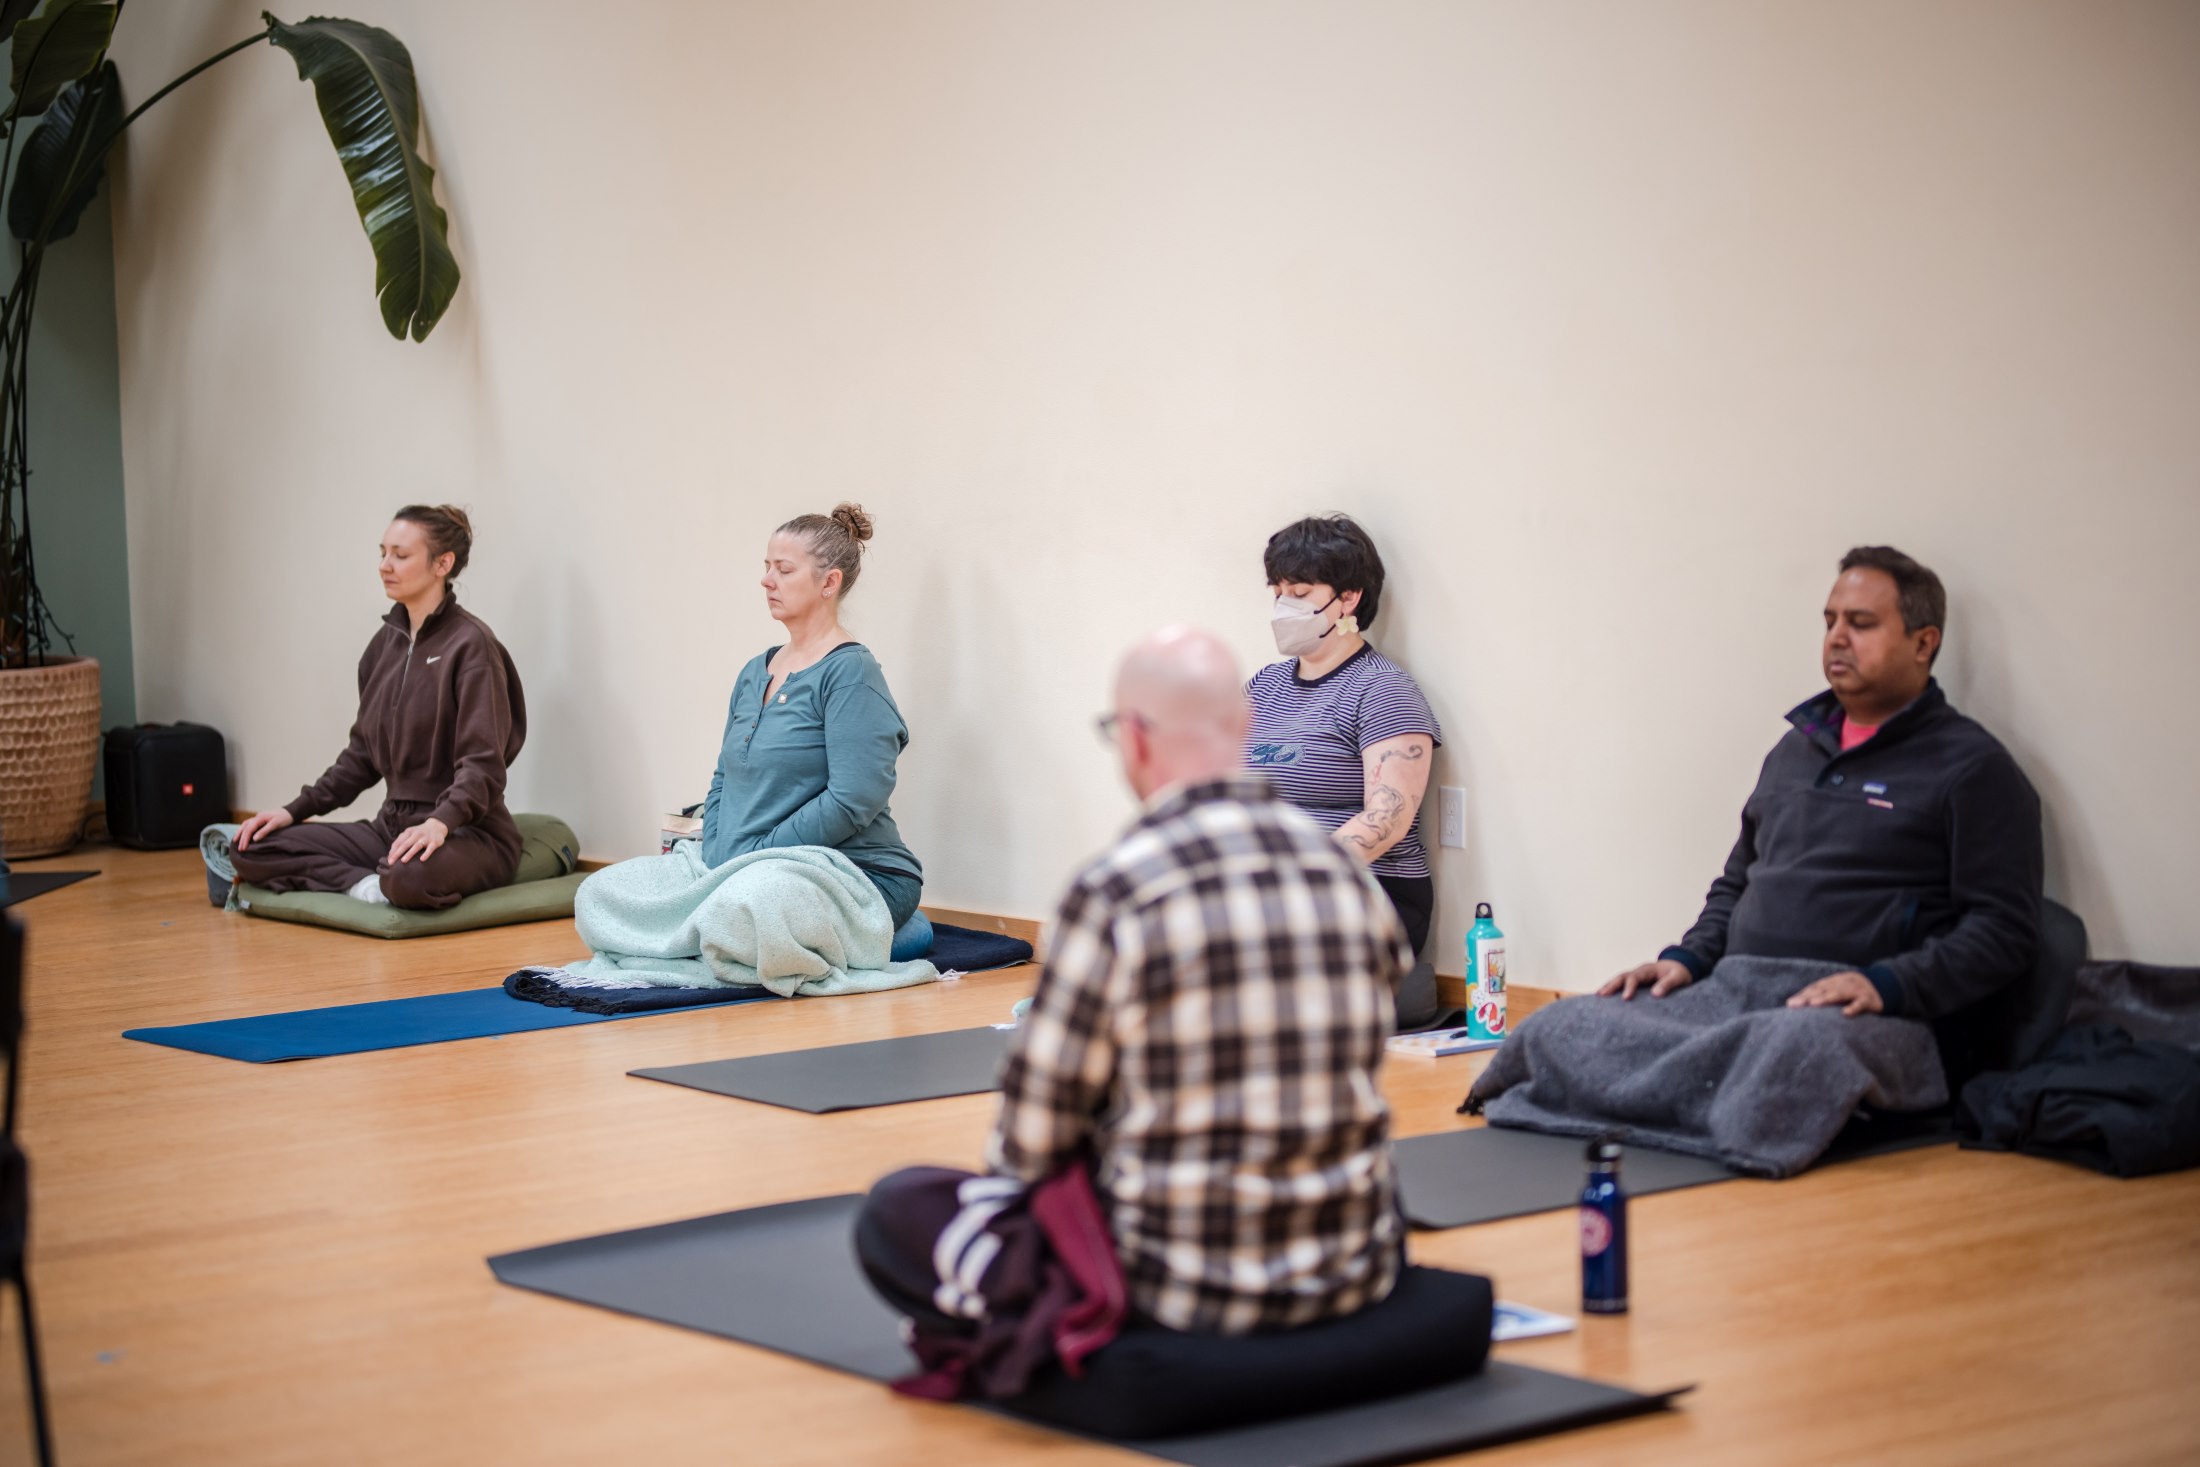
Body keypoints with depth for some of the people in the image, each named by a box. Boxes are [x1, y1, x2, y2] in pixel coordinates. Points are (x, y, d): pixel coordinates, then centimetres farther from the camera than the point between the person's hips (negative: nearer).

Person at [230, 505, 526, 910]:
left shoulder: (470, 644, -10)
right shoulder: (385, 644, 13)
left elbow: (483, 764, -18)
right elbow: (363, 754, 19)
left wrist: (439, 822, -35)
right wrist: (295, 811, 7)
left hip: (467, 832, -8)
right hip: (393, 826, 8)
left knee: (413, 879, -43)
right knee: (255, 848, -8)